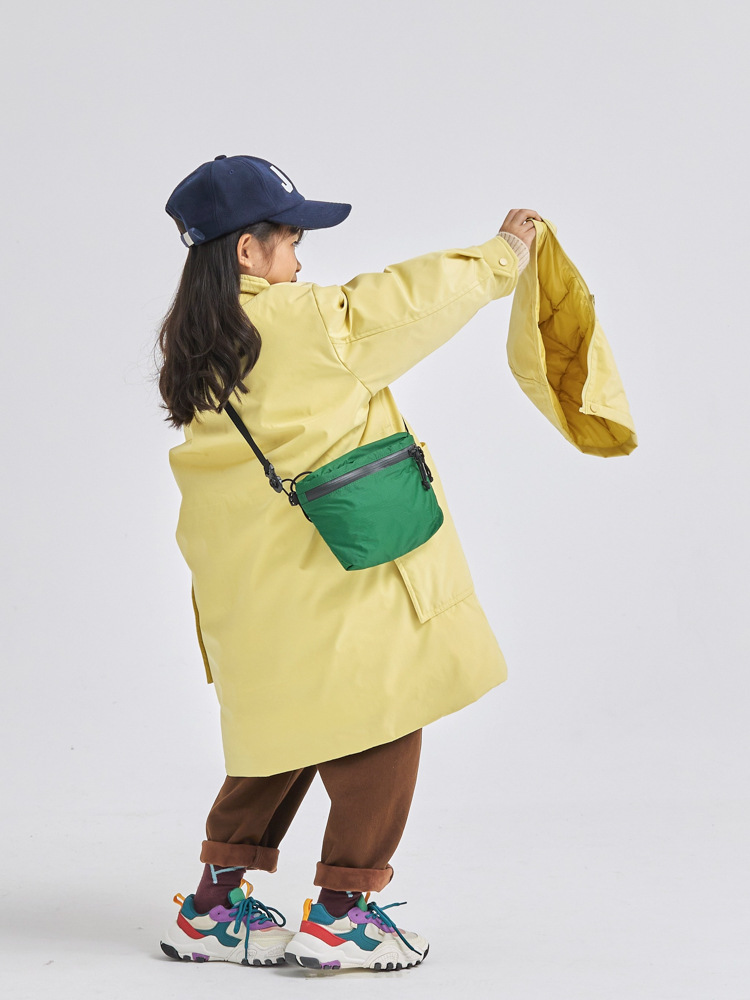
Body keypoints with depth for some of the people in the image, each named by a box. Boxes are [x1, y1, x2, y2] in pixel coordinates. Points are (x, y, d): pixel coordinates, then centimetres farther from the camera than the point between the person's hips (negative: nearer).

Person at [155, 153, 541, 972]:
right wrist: (502, 254, 12)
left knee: (284, 736, 18)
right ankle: (340, 912, 6)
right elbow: (412, 298, -3)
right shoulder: (308, 323, -13)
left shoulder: (195, 345, 8)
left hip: (249, 584, 8)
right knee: (379, 730, 3)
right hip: (333, 578, -8)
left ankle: (213, 904, 20)